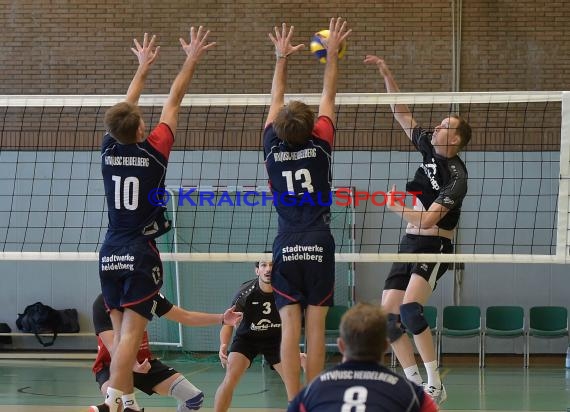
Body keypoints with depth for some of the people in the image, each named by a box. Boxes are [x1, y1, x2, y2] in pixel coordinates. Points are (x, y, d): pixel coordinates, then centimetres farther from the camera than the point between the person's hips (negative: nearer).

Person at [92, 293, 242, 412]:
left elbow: (185, 317, 5)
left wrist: (222, 318, -6)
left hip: (145, 362, 6)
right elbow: (113, 346, -31)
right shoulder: (103, 302, -21)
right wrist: (133, 366, -51)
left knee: (195, 398, -6)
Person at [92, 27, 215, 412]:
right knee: (131, 332, -10)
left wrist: (143, 67, 29)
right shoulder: (153, 150, -10)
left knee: (121, 331, 10)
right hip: (141, 253, -5)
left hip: (110, 252, 5)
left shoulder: (109, 150, 0)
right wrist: (192, 60, 8)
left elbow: (126, 108, 17)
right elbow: (173, 103, -1)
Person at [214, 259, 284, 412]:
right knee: (230, 379, -20)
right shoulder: (245, 292, -25)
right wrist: (224, 345, -35)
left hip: (276, 339, 1)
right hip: (246, 338, -1)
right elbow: (228, 323, -17)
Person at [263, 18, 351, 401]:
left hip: (286, 247, 1)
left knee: (290, 327, -2)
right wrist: (332, 53, 18)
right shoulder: (319, 146, -2)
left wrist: (282, 58, 24)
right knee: (315, 327, 0)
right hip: (319, 245, -1)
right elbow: (329, 97, 8)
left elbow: (276, 101, 15)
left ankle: (294, 405, -8)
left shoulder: (273, 149, 1)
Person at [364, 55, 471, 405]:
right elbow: (402, 113, 8)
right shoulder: (429, 149, 4)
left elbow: (428, 219, -23)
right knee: (388, 315, -1)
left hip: (435, 247, -8)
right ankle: (414, 382, 5)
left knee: (410, 309, -27)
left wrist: (396, 206, -11)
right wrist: (386, 74, 0)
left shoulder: (457, 177, -17)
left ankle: (436, 384, -20)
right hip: (410, 244, 8)